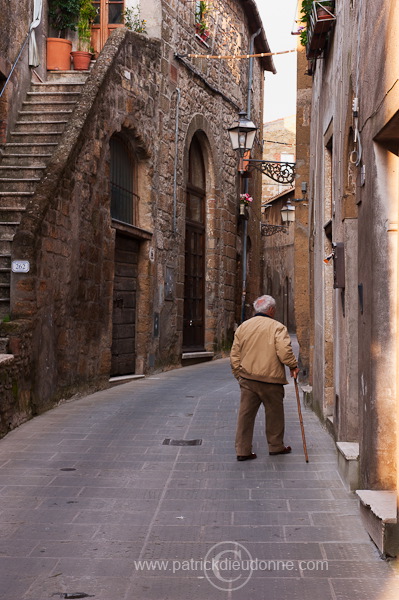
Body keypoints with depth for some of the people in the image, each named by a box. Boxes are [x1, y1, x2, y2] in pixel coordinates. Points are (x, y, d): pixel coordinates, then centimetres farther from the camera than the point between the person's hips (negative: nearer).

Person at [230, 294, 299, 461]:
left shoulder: (242, 327, 9)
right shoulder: (277, 327, -7)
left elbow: (234, 355, 11)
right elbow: (284, 351, -19)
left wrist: (239, 374, 18)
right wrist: (293, 366, -3)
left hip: (247, 378, 4)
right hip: (270, 379, -4)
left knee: (245, 414, 5)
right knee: (274, 413, 12)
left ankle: (242, 450, 5)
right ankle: (276, 446, 25)